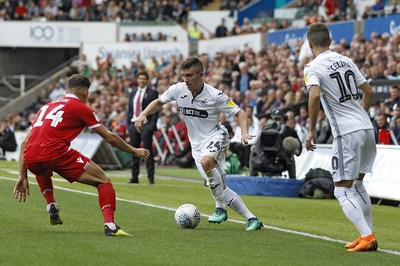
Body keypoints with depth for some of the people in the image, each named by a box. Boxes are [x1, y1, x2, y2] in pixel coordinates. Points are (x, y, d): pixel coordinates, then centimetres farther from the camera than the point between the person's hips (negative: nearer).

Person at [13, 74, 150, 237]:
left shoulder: (46, 107, 28)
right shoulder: (81, 108, 12)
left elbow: (25, 143, 25)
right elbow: (110, 138, 14)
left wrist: (23, 177, 26)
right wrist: (134, 151, 28)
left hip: (30, 159, 6)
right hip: (56, 153, -6)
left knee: (42, 170, 44)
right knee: (103, 181, 5)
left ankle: (51, 206, 24)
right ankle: (109, 225, -14)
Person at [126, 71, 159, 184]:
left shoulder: (152, 93, 0)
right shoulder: (133, 93, 16)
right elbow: (129, 109, 18)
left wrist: (152, 125, -13)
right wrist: (128, 123, 7)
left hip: (146, 125, -5)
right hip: (133, 124, 5)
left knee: (148, 151, -7)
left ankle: (151, 178, -6)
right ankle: (134, 177, 11)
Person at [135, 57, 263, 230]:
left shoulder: (214, 95, -16)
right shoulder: (178, 90, -4)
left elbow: (239, 113, -9)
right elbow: (159, 102, 15)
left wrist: (244, 133, -26)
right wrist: (143, 115, -2)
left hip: (215, 137, -5)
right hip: (197, 144, 5)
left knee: (206, 162, -38)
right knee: (219, 188, -2)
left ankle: (221, 208, -22)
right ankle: (251, 219, 8)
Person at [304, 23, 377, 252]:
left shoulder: (313, 67, -6)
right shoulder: (346, 61, 13)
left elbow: (315, 96, -24)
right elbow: (369, 92, 16)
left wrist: (312, 130, -13)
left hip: (347, 133, -7)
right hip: (367, 128, 7)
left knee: (343, 190, 0)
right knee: (357, 185, 21)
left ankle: (367, 237, -13)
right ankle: (368, 236, 20)